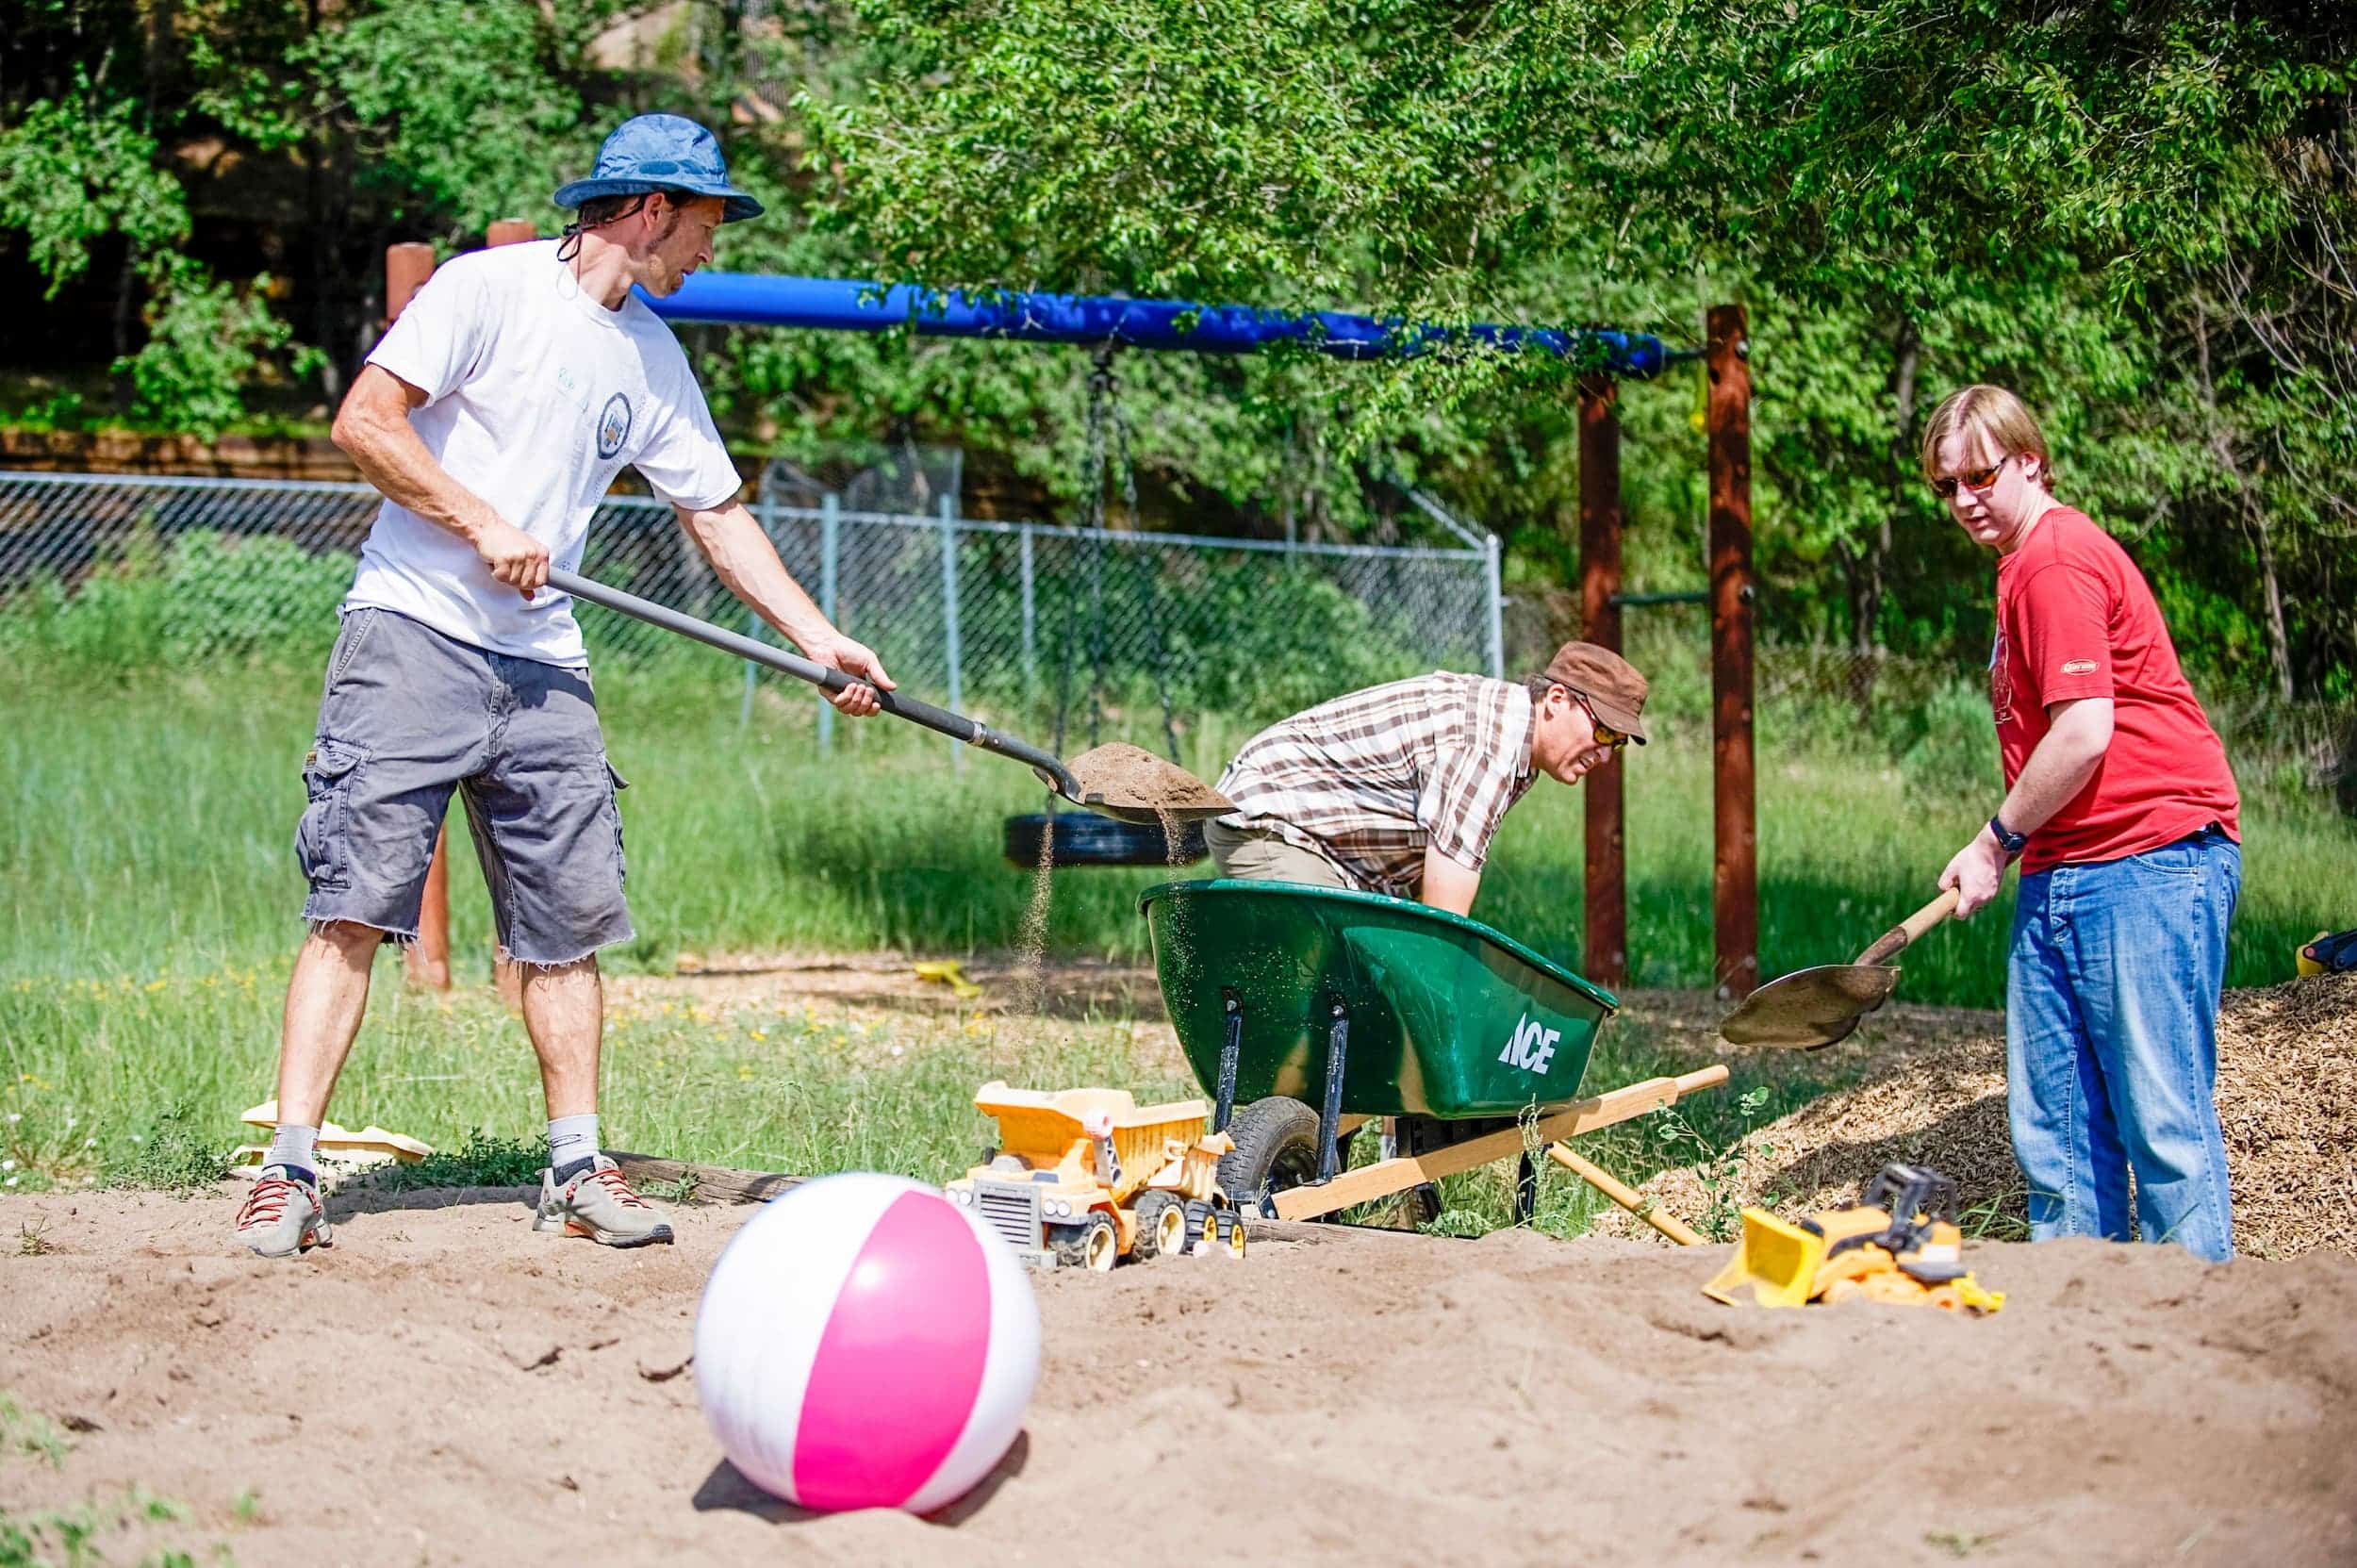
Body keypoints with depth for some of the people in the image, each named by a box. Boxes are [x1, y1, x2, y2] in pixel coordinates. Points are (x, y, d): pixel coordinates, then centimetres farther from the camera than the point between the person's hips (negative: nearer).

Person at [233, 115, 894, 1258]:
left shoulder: (652, 355, 16)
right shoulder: (492, 288, -5)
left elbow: (716, 513, 22)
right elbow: (364, 421, -11)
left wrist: (819, 638, 16)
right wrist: (484, 525, -14)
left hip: (543, 666, 7)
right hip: (413, 638, -7)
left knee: (571, 922, 3)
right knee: (356, 905, -12)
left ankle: (576, 1169, 12)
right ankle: (289, 1171, -12)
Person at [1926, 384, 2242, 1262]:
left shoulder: (2056, 562, -11)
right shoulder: (2024, 565, 21)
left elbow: (2084, 733, -17)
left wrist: (1996, 843, -6)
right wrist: (2013, 848, 14)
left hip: (2150, 858, -10)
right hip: (2062, 877, 10)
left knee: (2161, 1120, -9)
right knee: (2054, 1129, 8)